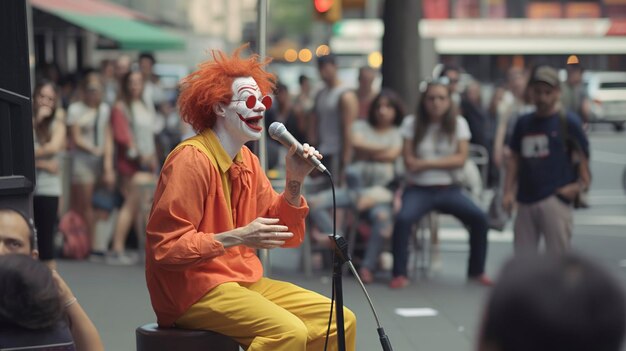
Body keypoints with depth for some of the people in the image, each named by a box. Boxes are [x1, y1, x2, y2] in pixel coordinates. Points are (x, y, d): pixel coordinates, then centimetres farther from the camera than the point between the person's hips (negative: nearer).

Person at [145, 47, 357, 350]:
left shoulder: (248, 162, 10)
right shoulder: (192, 160, -15)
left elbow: (286, 236, 11)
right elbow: (166, 247, -21)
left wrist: (294, 181, -3)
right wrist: (237, 237, -26)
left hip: (245, 282, 9)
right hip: (193, 290, -8)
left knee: (339, 321, 2)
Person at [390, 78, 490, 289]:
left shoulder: (458, 124, 5)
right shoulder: (412, 123, 2)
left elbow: (460, 160, -5)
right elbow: (410, 162, -4)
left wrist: (427, 163, -12)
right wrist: (445, 162, -8)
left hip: (449, 189, 2)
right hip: (418, 189, -2)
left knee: (479, 218, -19)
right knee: (403, 219, -31)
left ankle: (476, 271, 0)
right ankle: (400, 274, -18)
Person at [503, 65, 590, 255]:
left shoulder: (567, 121, -2)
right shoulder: (524, 122, 13)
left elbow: (583, 154, -1)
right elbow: (514, 159, 17)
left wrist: (579, 184, -12)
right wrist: (508, 192, 10)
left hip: (555, 199, -5)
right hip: (526, 200, 5)